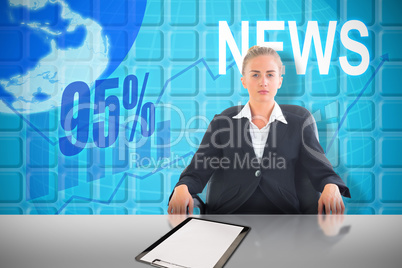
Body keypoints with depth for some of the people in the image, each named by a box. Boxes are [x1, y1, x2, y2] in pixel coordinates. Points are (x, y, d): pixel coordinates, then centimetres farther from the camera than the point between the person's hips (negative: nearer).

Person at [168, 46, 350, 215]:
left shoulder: (300, 120, 13)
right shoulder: (222, 121, 11)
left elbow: (319, 168, 7)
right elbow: (197, 171, 5)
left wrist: (331, 187, -16)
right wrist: (182, 188, -17)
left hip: (282, 214, 0)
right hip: (227, 215, 0)